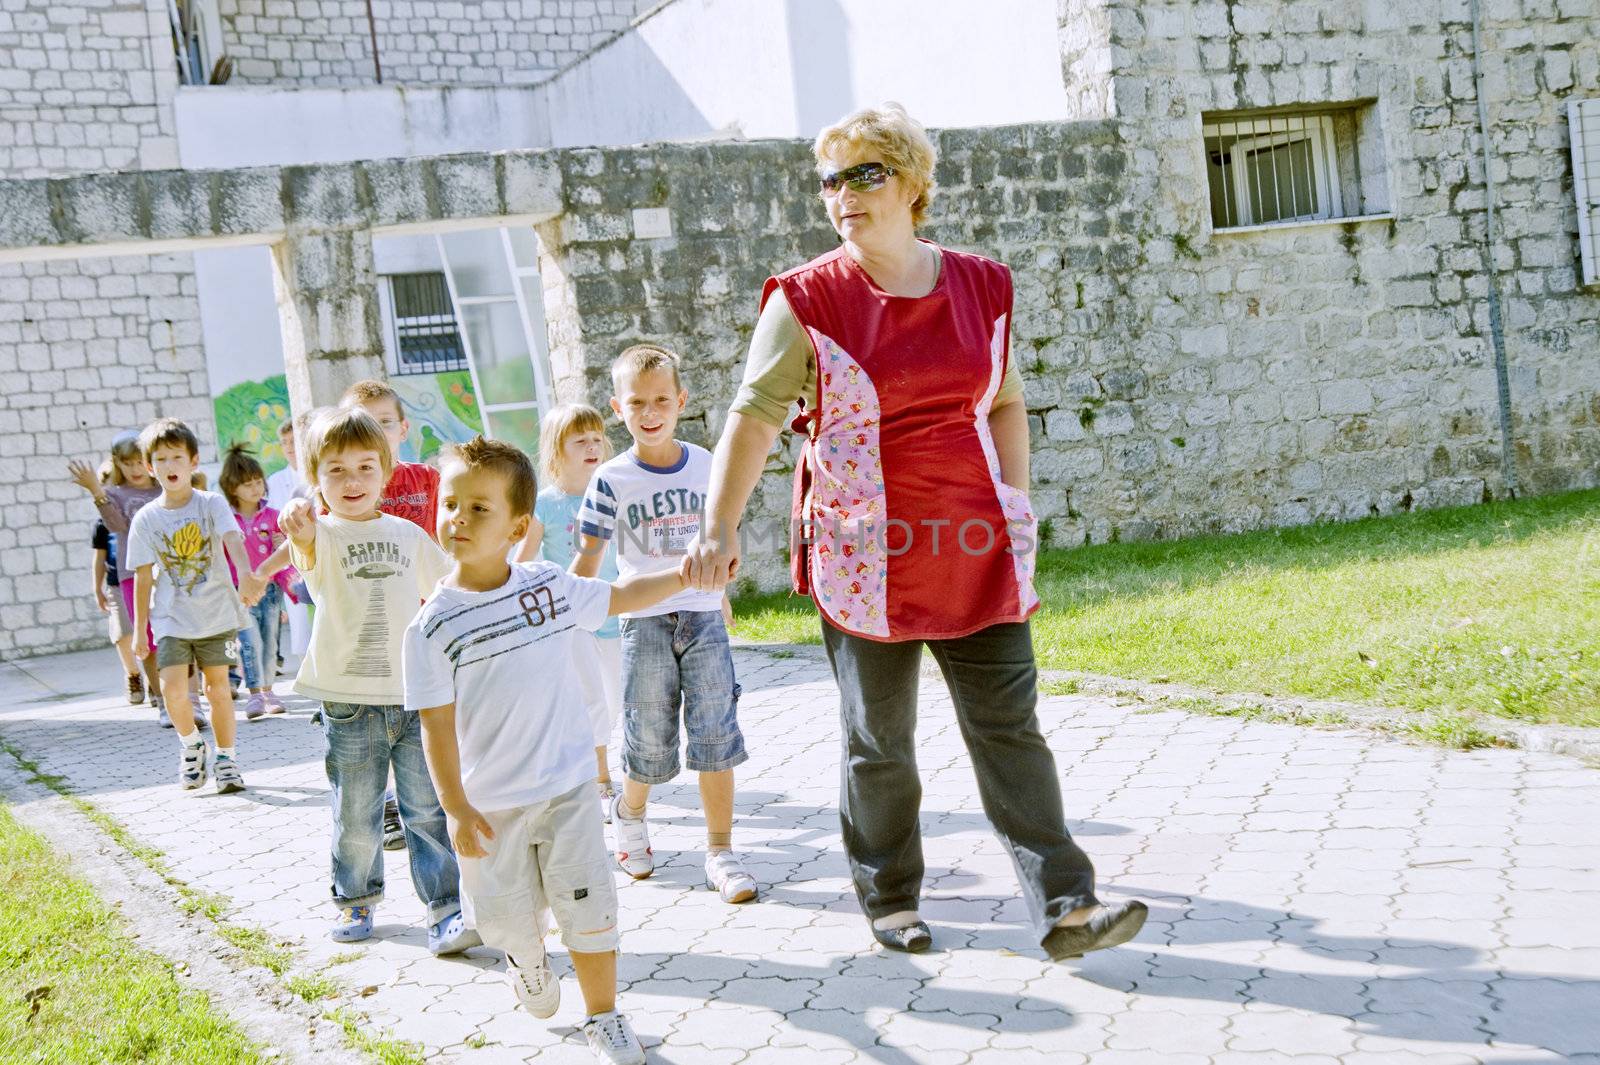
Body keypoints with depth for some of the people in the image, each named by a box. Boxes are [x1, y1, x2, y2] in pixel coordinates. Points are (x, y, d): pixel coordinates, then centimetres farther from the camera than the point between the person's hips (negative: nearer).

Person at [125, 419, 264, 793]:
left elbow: (232, 539, -22)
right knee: (173, 687, -14)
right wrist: (140, 630, 4)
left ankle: (226, 759, 22)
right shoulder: (146, 518, -1)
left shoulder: (211, 504, -5)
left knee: (218, 689, 6)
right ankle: (190, 744, 13)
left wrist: (246, 575, -42)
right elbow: (143, 577, 3)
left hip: (217, 615, 0)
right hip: (171, 620, 1)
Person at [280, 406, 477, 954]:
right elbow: (309, 555, -31)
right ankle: (355, 901, 30)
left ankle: (445, 910, 5)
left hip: (416, 696, 2)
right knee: (355, 817, 10)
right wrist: (301, 537, -53)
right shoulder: (323, 534, -5)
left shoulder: (406, 533, 8)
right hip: (349, 703, -2)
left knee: (430, 810, 0)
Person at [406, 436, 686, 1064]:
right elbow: (437, 724, -10)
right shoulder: (432, 627, -11)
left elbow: (620, 597, 14)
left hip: (567, 785, 1)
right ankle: (528, 963, 45)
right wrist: (456, 809, -12)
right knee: (507, 915, 10)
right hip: (490, 801, -1)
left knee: (588, 906, -1)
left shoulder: (553, 587, -4)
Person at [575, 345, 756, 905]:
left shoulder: (705, 465, 3)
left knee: (716, 739, -2)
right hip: (645, 622, -2)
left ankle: (720, 852, 8)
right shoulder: (611, 480, -5)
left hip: (703, 618, 2)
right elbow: (587, 559, -5)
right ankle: (630, 813, 37)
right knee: (650, 748, 5)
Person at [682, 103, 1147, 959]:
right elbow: (753, 415, -6)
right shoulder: (808, 299, -4)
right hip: (864, 551, -2)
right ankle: (888, 898, 26)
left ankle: (1064, 908, 0)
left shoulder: (980, 287, 6)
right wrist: (720, 528, -15)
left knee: (1009, 724, 0)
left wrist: (1016, 501, 7)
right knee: (877, 739, 9)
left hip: (973, 547, 3)